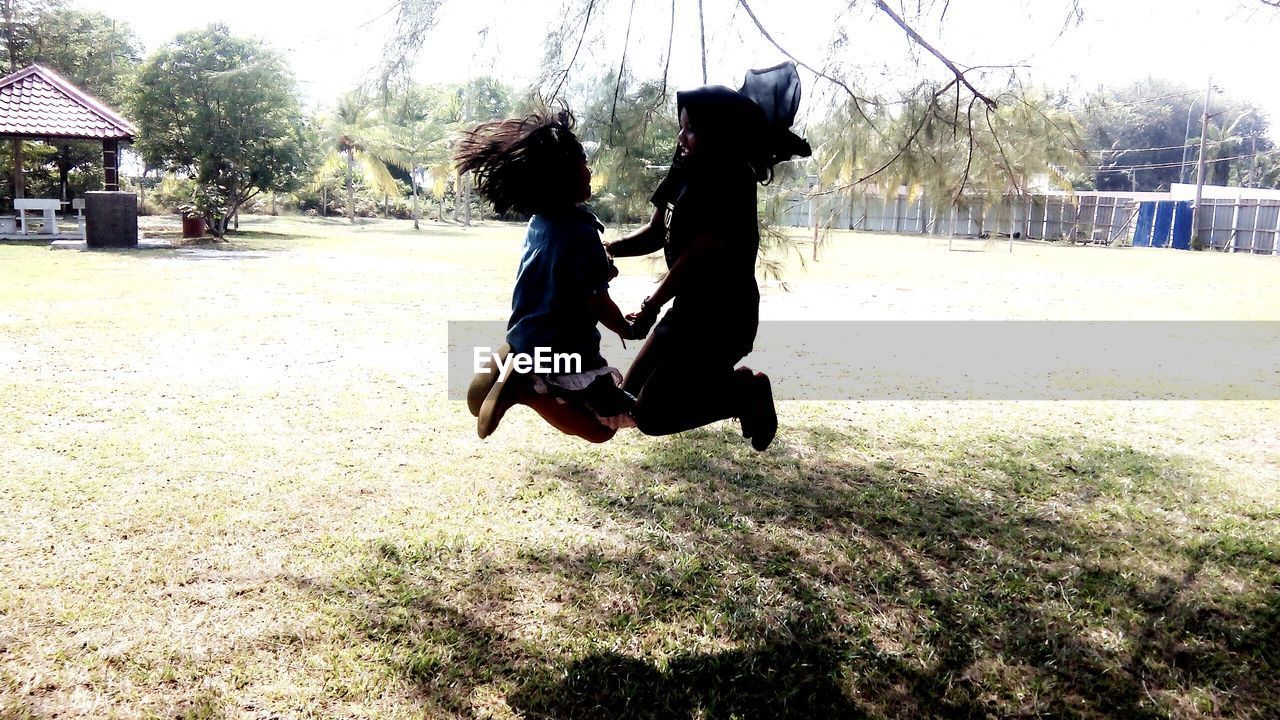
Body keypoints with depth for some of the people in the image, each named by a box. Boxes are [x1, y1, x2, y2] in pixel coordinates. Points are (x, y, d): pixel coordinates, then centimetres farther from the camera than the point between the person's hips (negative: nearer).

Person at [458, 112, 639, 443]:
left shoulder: (540, 223, 3)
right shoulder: (582, 232, -22)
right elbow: (599, 305, -17)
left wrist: (600, 270, 6)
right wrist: (627, 329, 1)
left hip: (527, 341, 8)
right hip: (563, 352, -8)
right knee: (604, 426, 5)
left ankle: (514, 370, 5)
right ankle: (523, 390, -10)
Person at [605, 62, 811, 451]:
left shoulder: (730, 183, -18)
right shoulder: (686, 171, 7)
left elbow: (699, 255, -22)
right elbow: (655, 233, 10)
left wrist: (650, 309, -19)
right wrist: (607, 249, -7)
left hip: (723, 318, -9)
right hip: (690, 309, 9)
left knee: (651, 415, -10)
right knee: (630, 397, 15)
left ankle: (749, 392, 5)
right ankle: (736, 384, 22)